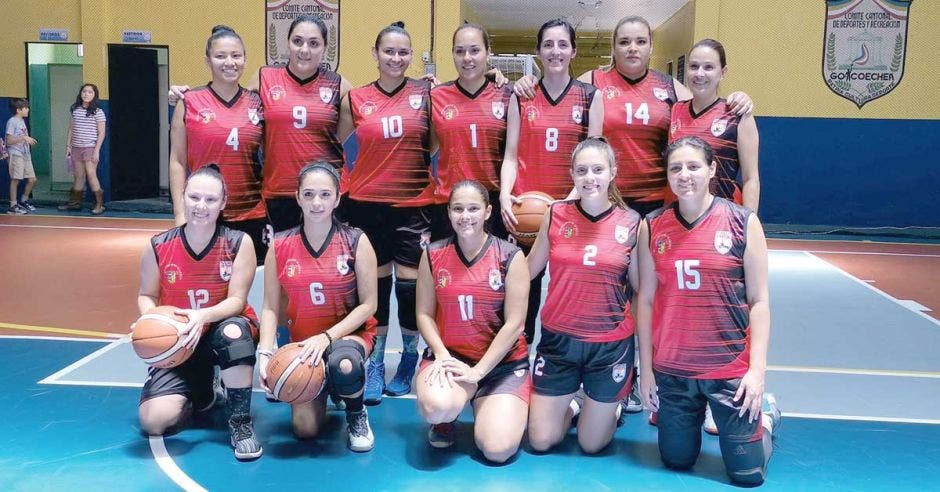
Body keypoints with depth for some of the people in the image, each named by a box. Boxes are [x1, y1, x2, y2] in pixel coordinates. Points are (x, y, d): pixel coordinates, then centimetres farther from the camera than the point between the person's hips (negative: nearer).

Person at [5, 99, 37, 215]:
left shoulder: (22, 121, 15)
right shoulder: (12, 121, -9)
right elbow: (9, 141, -15)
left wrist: (29, 140, 8)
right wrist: (24, 138, -20)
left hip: (25, 154, 8)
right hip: (16, 154, -8)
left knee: (32, 179, 7)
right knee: (15, 180, -5)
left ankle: (24, 201, 23)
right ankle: (13, 206, 0)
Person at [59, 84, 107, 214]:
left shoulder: (98, 112, -4)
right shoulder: (74, 110, 9)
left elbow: (101, 133, -6)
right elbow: (70, 130, 14)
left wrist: (97, 150, -12)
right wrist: (68, 146, 9)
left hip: (90, 148, -5)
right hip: (76, 148, 5)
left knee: (91, 175, -10)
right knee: (78, 176, 9)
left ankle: (99, 204, -5)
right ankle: (75, 202, 17)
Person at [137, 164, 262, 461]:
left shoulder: (239, 243, -11)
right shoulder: (158, 247, -6)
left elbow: (236, 300, -15)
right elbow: (146, 296, 5)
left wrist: (202, 316, -35)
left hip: (222, 330, -2)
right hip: (178, 344, 2)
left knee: (234, 331, -41)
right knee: (154, 421, -17)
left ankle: (241, 423, -22)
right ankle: (202, 394, 21)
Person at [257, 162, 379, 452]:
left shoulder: (356, 242, -9)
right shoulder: (280, 246, -3)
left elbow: (368, 304, -9)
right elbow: (270, 308, -2)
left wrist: (327, 337, -21)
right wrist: (265, 354, -16)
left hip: (349, 332, -2)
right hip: (302, 341, 3)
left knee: (343, 364, -40)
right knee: (305, 430, -9)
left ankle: (357, 416, -3)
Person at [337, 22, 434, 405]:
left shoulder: (424, 93, 1)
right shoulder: (355, 99, 3)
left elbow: (435, 145, 3)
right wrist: (342, 183, 3)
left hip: (413, 203, -1)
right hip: (366, 204, 1)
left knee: (411, 284, 2)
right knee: (375, 284, 8)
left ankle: (409, 359, 22)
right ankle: (375, 364, 22)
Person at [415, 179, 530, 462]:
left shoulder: (510, 256, -5)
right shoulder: (433, 255, 2)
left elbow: (514, 323, -8)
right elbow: (425, 314, 2)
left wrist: (477, 371, -14)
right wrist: (442, 356, -15)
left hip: (502, 362, 0)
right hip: (447, 355, 1)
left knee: (498, 449, -17)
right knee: (436, 407, -34)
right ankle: (444, 420, 7)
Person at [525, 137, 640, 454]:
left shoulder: (631, 223, -6)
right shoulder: (556, 215, -4)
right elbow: (528, 270, 7)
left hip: (610, 344, -1)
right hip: (558, 339, 1)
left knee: (592, 445, 13)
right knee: (541, 442, 9)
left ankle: (609, 408, 45)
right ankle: (572, 405, 39)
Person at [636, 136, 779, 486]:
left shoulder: (743, 222, -6)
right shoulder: (651, 227, -1)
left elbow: (759, 300, -5)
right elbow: (646, 299, 2)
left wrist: (758, 369, -10)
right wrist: (645, 368, 2)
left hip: (731, 370, -2)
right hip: (671, 370, 2)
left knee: (747, 475, 4)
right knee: (676, 461, 15)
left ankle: (767, 417, 35)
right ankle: (696, 416, 46)